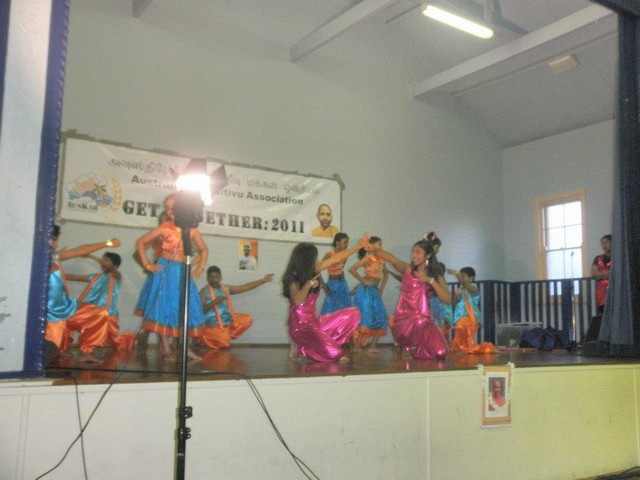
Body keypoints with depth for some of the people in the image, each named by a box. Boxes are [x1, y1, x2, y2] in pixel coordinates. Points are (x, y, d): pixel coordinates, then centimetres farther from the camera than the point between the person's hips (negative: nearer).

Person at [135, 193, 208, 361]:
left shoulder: (192, 231, 2)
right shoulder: (164, 228, -5)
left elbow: (204, 250, 17)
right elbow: (140, 242, 0)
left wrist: (200, 268, 6)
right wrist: (147, 264, -5)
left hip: (182, 272, 3)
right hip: (164, 271, -3)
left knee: (187, 309, 2)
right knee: (164, 308, -2)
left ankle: (186, 348, 11)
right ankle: (166, 349, 4)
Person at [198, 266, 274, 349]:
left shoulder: (226, 289, 7)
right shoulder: (204, 291, -10)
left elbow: (245, 287, 7)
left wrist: (263, 280, 3)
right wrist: (214, 302, -31)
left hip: (228, 321, 6)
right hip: (213, 325, -6)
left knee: (247, 319, -5)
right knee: (224, 343, -23)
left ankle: (227, 336, 4)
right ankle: (204, 337, 7)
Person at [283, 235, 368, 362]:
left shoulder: (311, 272, 8)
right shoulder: (293, 278, -12)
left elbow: (336, 258, 13)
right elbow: (297, 301, -30)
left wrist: (359, 246, 17)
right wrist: (309, 284, -22)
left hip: (314, 321, 9)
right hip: (300, 325, -9)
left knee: (353, 313, 6)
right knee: (333, 353, -25)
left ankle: (320, 343, -2)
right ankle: (301, 347, 1)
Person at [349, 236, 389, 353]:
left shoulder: (380, 259, 10)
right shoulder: (368, 258, -11)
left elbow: (385, 273, 26)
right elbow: (352, 269, -21)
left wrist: (382, 287, 14)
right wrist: (362, 280, -13)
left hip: (375, 291, 8)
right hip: (366, 290, -8)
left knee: (380, 318, 6)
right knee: (365, 318, -9)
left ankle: (373, 347, 12)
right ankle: (357, 346, 0)